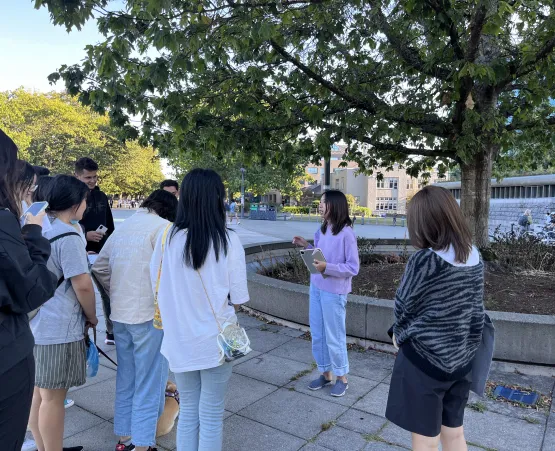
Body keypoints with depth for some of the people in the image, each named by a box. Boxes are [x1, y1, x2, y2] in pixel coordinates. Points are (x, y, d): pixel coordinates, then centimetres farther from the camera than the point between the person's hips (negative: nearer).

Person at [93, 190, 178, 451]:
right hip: (150, 316, -7)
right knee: (149, 383, 6)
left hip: (119, 315, 8)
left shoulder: (122, 228, 11)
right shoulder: (163, 227, -11)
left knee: (125, 379, 19)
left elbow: (99, 268, 13)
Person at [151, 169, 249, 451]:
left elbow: (156, 287, 0)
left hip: (179, 340, 3)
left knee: (187, 411, 22)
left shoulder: (167, 237, -10)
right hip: (215, 340, -2)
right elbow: (239, 298, -10)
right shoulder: (228, 240, -16)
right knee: (211, 415, 15)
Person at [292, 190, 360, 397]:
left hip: (334, 292, -7)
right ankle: (325, 373, 34)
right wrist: (306, 245, 3)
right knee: (317, 335, 16)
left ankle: (342, 378, 28)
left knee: (334, 337, 7)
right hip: (316, 288, 7)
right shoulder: (322, 230, 5)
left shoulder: (346, 233, -17)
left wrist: (327, 267, -26)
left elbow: (353, 267, -16)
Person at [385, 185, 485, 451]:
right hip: (461, 359, 7)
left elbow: (404, 309, -11)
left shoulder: (423, 262, -24)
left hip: (424, 360, -6)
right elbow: (474, 307, 6)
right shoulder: (475, 258, -2)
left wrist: (400, 335, 9)